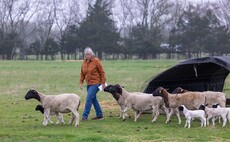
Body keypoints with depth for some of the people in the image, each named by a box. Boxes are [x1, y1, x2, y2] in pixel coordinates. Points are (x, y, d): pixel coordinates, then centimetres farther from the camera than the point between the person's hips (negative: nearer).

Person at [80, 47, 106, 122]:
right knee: (93, 99, 12)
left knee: (89, 99, -13)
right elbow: (82, 73, 14)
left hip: (95, 83, -7)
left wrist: (103, 82, -11)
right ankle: (99, 115, 22)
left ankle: (85, 116, -12)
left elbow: (102, 72, -9)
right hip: (89, 84, 7)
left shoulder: (96, 61, -11)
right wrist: (81, 82, 6)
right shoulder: (84, 62, 7)